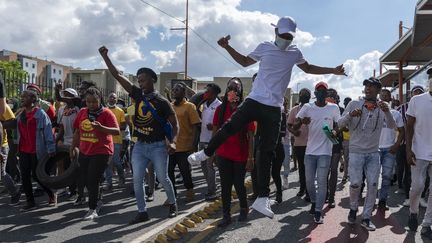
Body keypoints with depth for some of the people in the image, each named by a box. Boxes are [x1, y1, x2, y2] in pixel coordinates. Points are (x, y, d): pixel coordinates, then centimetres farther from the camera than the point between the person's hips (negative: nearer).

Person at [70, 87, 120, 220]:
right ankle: (97, 201, 35)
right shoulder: (82, 112, 5)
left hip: (101, 152, -6)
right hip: (84, 152, 6)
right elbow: (77, 132, 14)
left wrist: (101, 127, -36)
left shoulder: (106, 113, -11)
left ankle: (93, 210, 9)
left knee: (93, 181, -6)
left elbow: (117, 131, -21)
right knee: (83, 180, 12)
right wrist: (72, 148, 14)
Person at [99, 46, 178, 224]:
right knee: (137, 180, 0)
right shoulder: (138, 95, 3)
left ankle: (172, 205, 27)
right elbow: (117, 75, 3)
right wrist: (105, 56, -1)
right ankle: (142, 212, 11)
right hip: (140, 146, 4)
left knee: (163, 178, 4)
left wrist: (173, 142, -19)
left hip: (158, 146, -4)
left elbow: (175, 124, -4)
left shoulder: (162, 102, -8)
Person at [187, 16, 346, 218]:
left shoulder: (294, 53, 9)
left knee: (266, 153, 0)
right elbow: (245, 61, 18)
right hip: (254, 101, -1)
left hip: (274, 108, 1)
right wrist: (227, 47, 6)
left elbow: (308, 68, 26)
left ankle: (262, 199, 2)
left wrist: (333, 71, 20)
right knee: (229, 128, -13)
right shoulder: (265, 47, 4)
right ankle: (206, 153, 19)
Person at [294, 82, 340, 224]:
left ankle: (318, 211, 2)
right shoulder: (307, 108, -1)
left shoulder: (334, 108, -1)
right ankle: (314, 202, 34)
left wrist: (335, 131, -13)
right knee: (309, 180, 10)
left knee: (322, 181, -4)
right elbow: (295, 127, -4)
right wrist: (301, 122, -27)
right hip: (310, 151, 2)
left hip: (325, 151, -2)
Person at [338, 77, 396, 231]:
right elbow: (340, 124, -4)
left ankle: (366, 218, 12)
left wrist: (387, 112, -26)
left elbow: (392, 126, -7)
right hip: (356, 151, -2)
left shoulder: (382, 108, 4)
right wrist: (350, 114, -25)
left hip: (373, 153, 2)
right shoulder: (354, 104, -2)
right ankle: (353, 208, 19)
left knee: (373, 185, 0)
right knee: (355, 183, -10)